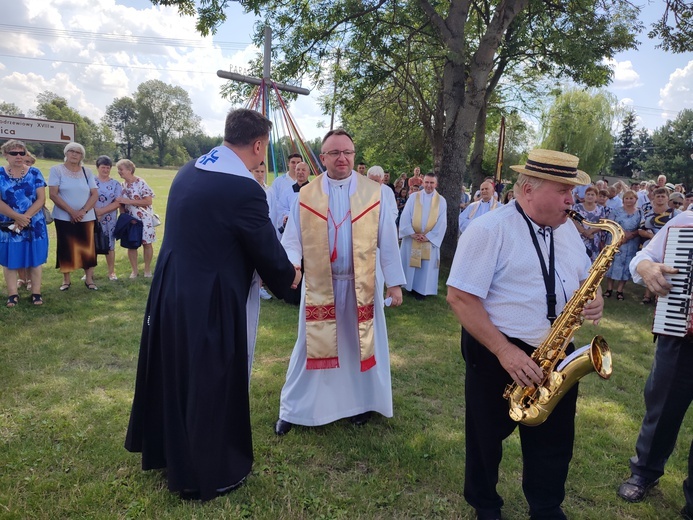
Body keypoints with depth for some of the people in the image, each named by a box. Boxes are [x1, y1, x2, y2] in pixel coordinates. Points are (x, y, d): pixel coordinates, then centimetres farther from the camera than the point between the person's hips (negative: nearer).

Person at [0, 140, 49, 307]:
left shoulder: (35, 173, 2)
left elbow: (41, 199, -5)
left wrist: (25, 218, -15)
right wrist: (18, 217, -17)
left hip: (34, 225, 0)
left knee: (34, 259, 5)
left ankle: (36, 293, 12)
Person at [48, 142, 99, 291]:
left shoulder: (87, 172, 6)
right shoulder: (56, 170, -3)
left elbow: (95, 194, 1)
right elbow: (53, 194, -10)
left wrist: (83, 211, -13)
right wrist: (71, 212, -16)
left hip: (86, 218, 2)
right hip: (64, 217, -2)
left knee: (87, 248, 3)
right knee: (65, 248, 4)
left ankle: (89, 279, 12)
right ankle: (66, 279, 15)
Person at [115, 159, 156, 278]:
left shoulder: (140, 183, -13)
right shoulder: (122, 185, 4)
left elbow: (148, 201, -20)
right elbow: (121, 204, 11)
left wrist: (128, 201, -21)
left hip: (144, 218, -5)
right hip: (129, 219, 5)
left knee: (147, 243, 3)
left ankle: (147, 269, 17)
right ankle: (134, 270, 19)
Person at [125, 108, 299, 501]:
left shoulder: (189, 171, 4)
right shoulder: (245, 189, -23)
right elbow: (269, 253, -13)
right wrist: (289, 276, 10)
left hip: (170, 291, 9)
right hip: (209, 303, -9)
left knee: (173, 373, 25)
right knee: (211, 386, 11)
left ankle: (166, 449, 49)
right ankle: (208, 474, 32)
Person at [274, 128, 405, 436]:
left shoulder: (375, 193, -2)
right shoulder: (306, 195, -1)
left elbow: (387, 241, -1)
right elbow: (292, 238, -2)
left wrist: (394, 282, -3)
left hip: (362, 284, 0)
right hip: (320, 284, 0)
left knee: (361, 344, 13)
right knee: (312, 346, 11)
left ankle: (362, 402, 35)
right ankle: (293, 409, 26)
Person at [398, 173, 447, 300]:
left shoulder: (441, 201, 0)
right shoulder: (413, 197, 0)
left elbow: (442, 223, -4)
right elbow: (405, 217, -5)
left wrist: (428, 236, -13)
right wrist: (412, 233, -16)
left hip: (430, 240, 0)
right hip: (411, 238, 0)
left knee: (426, 266, 5)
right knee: (409, 263, 7)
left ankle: (420, 290, 15)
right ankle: (409, 286, 20)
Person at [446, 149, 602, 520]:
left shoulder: (566, 228, 6)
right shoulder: (488, 230, -17)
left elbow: (583, 277, 19)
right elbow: (460, 297, -21)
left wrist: (594, 297, -5)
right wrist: (504, 351, -25)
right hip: (498, 355, -6)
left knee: (554, 443, 18)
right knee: (487, 439, 15)